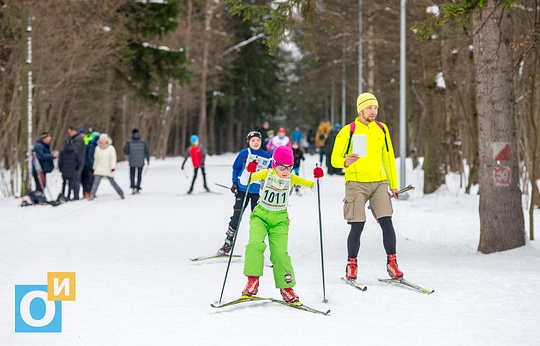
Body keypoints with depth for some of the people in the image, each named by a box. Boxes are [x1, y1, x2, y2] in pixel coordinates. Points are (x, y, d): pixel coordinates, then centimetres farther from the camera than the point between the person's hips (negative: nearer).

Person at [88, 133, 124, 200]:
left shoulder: (111, 148, -5)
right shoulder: (97, 148, 6)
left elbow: (113, 158, -9)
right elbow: (96, 159, 15)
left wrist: (113, 167, -18)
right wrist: (94, 167, 19)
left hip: (108, 169, -2)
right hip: (99, 169, 3)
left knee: (112, 182, 4)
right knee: (96, 182, -11)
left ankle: (121, 193, 21)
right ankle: (92, 195, -16)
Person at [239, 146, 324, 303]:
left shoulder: (291, 178, 0)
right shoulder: (266, 174, -5)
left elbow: (313, 187, -2)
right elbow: (244, 181, -16)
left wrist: (317, 178, -22)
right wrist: (248, 171, -35)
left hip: (280, 219, 1)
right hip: (260, 215, -1)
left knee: (280, 252, -10)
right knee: (255, 243, -25)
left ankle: (286, 286, 3)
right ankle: (253, 280, -17)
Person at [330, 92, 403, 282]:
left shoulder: (382, 129, 10)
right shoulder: (348, 131, -3)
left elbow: (388, 157, 16)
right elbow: (335, 158, -2)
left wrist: (393, 184, 15)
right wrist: (346, 162, -25)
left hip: (379, 182, 3)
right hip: (356, 183, -3)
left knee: (387, 223, -7)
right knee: (357, 226, -6)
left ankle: (392, 263, 1)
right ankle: (351, 266, 8)